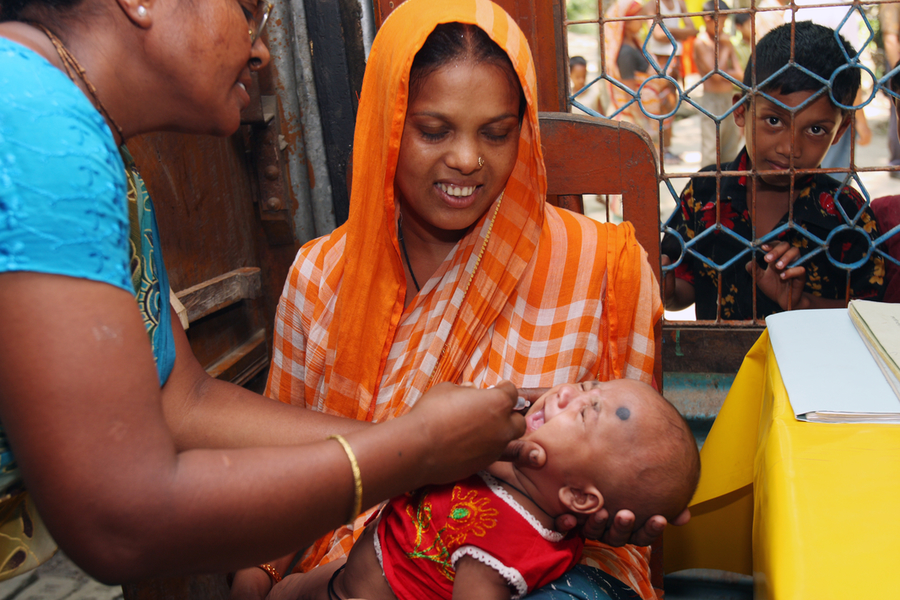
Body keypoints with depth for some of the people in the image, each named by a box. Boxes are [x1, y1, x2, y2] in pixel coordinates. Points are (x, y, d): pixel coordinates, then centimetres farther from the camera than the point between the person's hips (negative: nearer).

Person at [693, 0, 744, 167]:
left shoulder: (725, 41, 12)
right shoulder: (701, 42, -8)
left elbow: (740, 72, 9)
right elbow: (716, 74, -17)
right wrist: (724, 48, -5)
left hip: (729, 97, 7)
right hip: (712, 99, -7)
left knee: (731, 151, 12)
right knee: (711, 151, -6)